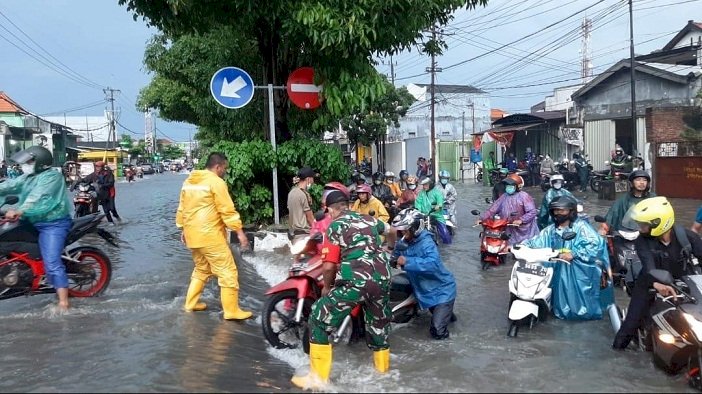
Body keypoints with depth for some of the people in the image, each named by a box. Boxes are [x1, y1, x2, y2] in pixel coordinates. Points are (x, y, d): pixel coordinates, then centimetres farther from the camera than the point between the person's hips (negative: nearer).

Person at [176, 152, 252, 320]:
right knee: (228, 272, -2)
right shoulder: (216, 182, -12)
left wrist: (183, 229, 28)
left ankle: (191, 303, 28)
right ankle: (232, 310, -1)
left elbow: (182, 208, 18)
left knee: (201, 269, 24)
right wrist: (240, 232, -13)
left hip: (193, 235, 9)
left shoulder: (189, 181, 12)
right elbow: (227, 210, -16)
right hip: (210, 235, -8)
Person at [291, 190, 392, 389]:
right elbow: (388, 229, 44)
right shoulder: (369, 219, 20)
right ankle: (383, 370, 41)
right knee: (379, 323, 26)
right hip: (382, 278, 6)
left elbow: (329, 266, -5)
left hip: (355, 281, -6)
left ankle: (318, 378, 7)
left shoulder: (335, 226, 4)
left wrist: (326, 287, 14)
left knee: (319, 319, 7)